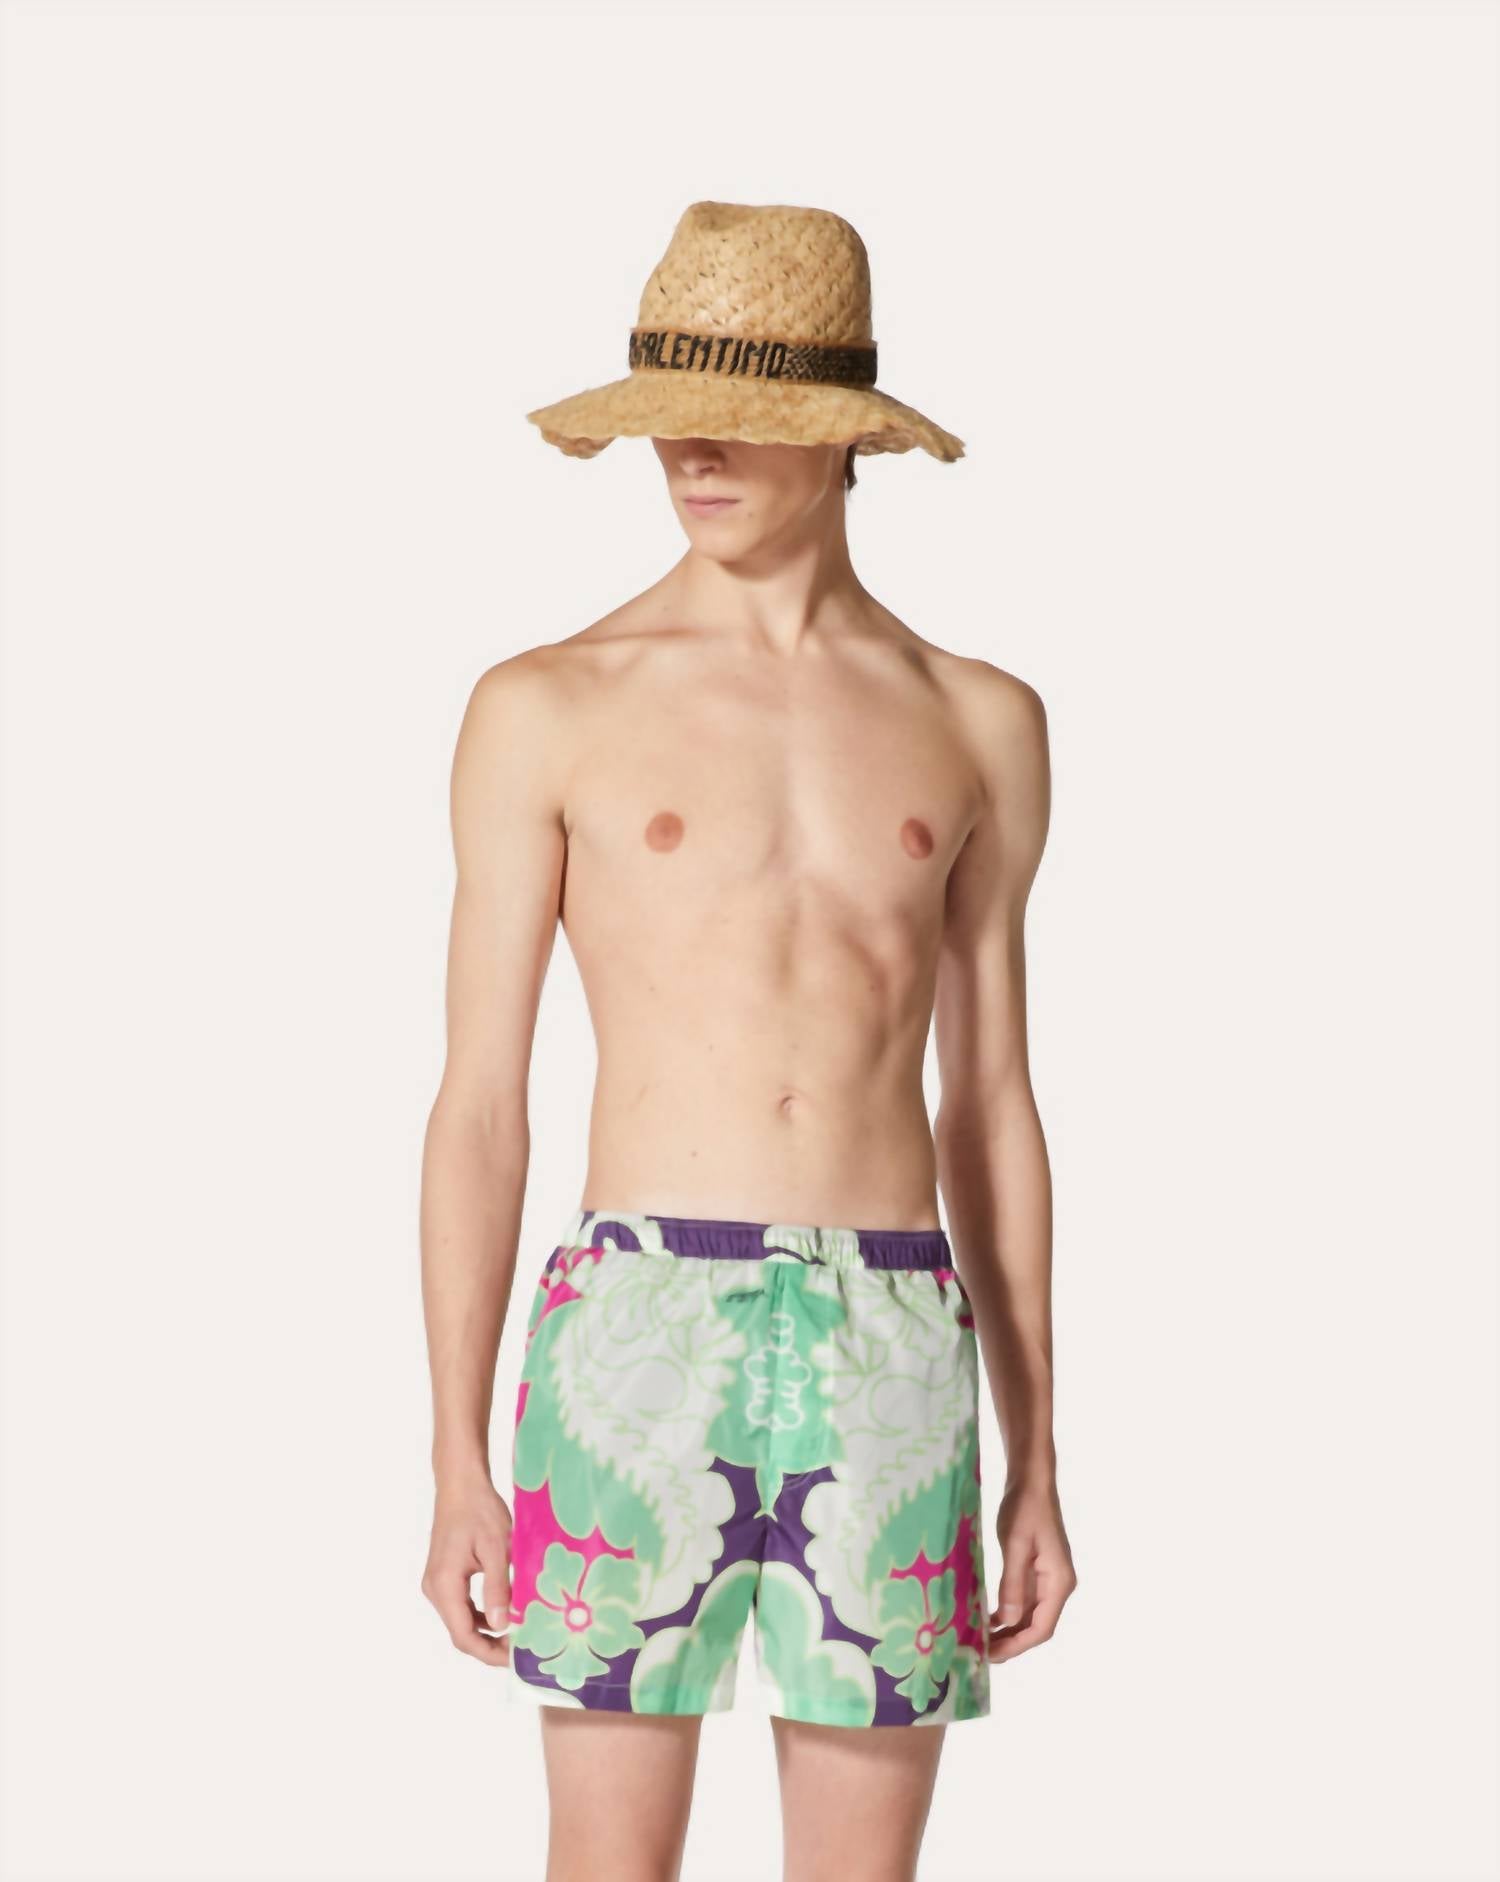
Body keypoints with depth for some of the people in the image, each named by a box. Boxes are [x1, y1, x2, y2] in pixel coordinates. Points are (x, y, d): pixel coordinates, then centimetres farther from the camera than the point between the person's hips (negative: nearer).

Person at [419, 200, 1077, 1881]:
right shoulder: (548, 711, 2)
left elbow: (991, 1109, 14)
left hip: (893, 1354, 3)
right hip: (641, 1341, -2)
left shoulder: (978, 725, 10)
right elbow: (477, 1108, 1)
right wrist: (456, 1471, -4)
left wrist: (1034, 1469, 11)